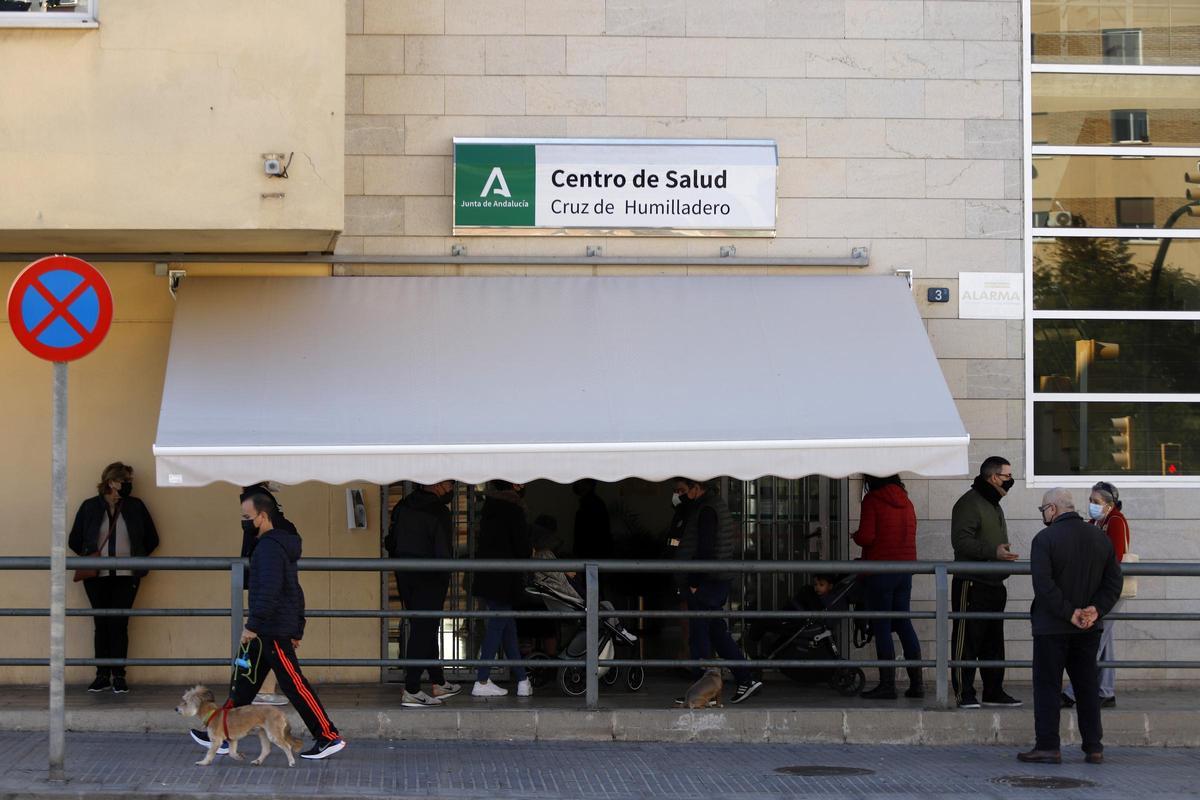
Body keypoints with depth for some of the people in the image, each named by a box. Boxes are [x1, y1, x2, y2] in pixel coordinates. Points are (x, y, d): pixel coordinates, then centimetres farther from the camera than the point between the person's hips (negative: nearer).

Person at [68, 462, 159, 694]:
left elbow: (152, 540, 13)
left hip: (125, 577, 0)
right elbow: (74, 542, 9)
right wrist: (89, 557, 9)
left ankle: (118, 675, 3)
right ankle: (102, 675, 10)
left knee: (119, 624, -3)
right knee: (101, 624, 4)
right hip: (97, 578, 0)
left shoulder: (136, 507, 5)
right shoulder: (89, 507, 3)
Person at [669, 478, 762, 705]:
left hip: (706, 583, -10)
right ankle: (746, 680, 15)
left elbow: (706, 550, -21)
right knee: (717, 633, 14)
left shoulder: (706, 510, -15)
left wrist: (695, 582, -19)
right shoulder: (715, 504, 17)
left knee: (699, 637, -6)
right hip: (718, 583, 10)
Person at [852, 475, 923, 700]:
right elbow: (909, 535, 14)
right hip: (906, 569, 7)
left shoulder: (872, 500, -9)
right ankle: (916, 682, 10)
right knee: (903, 623, 12)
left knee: (881, 626, -3)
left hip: (880, 570, -7)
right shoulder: (906, 501, 11)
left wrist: (855, 536, 5)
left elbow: (866, 537, -18)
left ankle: (887, 684, -4)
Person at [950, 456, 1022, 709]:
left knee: (994, 641, 12)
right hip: (972, 584, -10)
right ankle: (964, 694, -5)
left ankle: (994, 691, 18)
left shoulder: (994, 505, 21)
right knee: (967, 641, -7)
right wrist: (993, 551, -28)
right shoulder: (970, 503, -11)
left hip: (994, 583, 10)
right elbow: (961, 541, -22)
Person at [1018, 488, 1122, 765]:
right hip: (1089, 628, 5)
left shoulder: (1045, 539, -12)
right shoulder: (1100, 538, 7)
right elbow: (1114, 581, 4)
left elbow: (1043, 584, -21)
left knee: (1047, 685, 2)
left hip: (1052, 627, -5)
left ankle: (1048, 747, 0)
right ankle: (1093, 747, 11)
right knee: (1087, 685, 12)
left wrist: (1069, 613, -16)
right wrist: (1096, 610, -5)